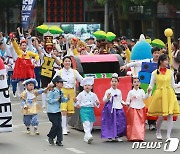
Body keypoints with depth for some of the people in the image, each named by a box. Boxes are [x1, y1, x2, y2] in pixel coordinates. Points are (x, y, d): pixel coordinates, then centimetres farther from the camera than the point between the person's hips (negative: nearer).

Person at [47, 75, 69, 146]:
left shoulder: (61, 92, 9)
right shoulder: (52, 92, -14)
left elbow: (63, 100, 18)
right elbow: (49, 100, -16)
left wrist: (67, 99, 0)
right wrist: (56, 99, -21)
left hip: (58, 111, 7)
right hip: (52, 111, -7)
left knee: (59, 126, 4)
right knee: (55, 124, -9)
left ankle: (59, 141, 9)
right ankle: (50, 137, 13)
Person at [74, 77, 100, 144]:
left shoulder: (93, 95, 7)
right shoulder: (81, 94, 2)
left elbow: (96, 104, 10)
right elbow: (78, 103, 6)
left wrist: (97, 103, -12)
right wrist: (76, 102, -15)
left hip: (91, 110, 4)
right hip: (84, 109, -4)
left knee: (90, 124, 8)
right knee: (86, 123, -18)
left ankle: (86, 138, 22)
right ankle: (88, 136, -28)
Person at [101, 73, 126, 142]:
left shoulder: (119, 91, 10)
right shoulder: (108, 91, -2)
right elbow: (104, 100, -2)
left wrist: (125, 103, 5)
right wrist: (107, 98, -21)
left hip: (118, 108, 4)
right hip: (110, 109, -4)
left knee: (119, 122, 3)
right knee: (110, 122, -2)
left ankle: (117, 136, 12)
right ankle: (109, 136, 7)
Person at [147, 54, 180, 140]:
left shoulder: (170, 72, 7)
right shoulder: (155, 73, 0)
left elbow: (173, 85, 11)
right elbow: (151, 85, 1)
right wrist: (149, 89, -20)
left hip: (169, 95, 3)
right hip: (159, 94, -3)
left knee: (170, 115, -5)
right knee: (161, 116, -2)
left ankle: (168, 135, 1)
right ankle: (158, 132, 25)